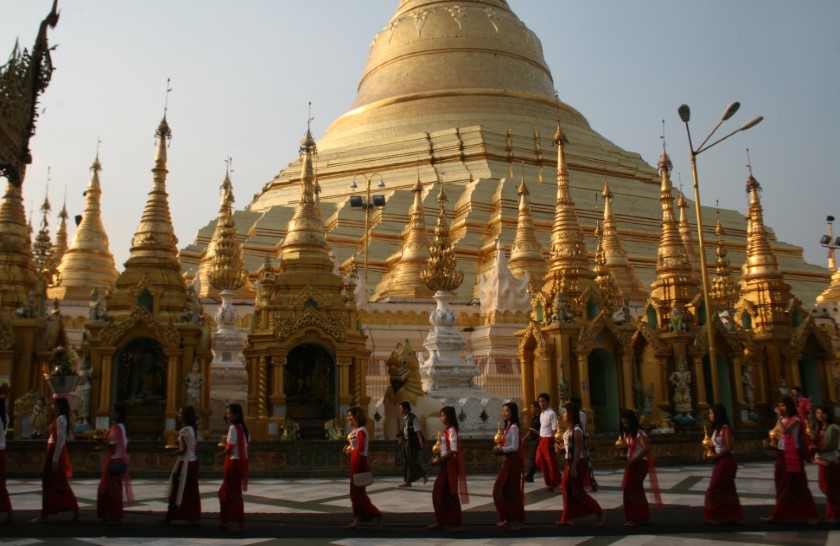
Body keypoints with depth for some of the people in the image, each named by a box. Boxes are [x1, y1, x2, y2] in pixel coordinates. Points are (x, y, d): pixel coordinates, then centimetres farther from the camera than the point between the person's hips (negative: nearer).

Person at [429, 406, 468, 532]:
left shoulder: (451, 431, -15)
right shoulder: (445, 431, 12)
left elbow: (453, 451, -21)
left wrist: (440, 460, -17)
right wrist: (438, 457, 3)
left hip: (450, 465, -9)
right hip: (445, 465, 9)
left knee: (450, 494, -3)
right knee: (438, 493, 11)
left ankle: (457, 523, 6)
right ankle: (442, 521, 19)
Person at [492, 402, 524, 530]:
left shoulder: (513, 427, -15)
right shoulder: (507, 427, 14)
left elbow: (515, 447, -20)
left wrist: (500, 449, -14)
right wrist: (499, 449, 0)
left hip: (514, 462, -9)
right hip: (508, 461, 9)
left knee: (513, 490, 0)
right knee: (500, 489, 10)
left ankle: (517, 519, 11)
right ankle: (507, 517, 20)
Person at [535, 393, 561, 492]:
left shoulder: (551, 413, -13)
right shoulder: (541, 413, 13)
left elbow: (554, 429, -16)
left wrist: (552, 443, -20)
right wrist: (539, 437, 16)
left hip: (548, 440, -9)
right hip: (541, 440, 9)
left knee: (550, 462, 1)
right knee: (540, 461, 11)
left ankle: (553, 484, 12)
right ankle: (549, 482, 23)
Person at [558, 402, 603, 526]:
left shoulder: (576, 429, -18)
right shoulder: (569, 428, 10)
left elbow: (578, 449, -20)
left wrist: (574, 467, -21)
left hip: (578, 462, -9)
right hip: (570, 461, 9)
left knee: (577, 491, -2)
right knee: (567, 489, 9)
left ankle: (598, 511, 10)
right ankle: (567, 517, 15)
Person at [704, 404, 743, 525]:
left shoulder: (725, 428, -17)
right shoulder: (718, 428, 11)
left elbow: (730, 447, -20)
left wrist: (716, 456, -18)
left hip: (726, 461, -9)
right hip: (721, 461, 9)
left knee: (716, 489, -4)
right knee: (726, 489, 13)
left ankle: (716, 516, 5)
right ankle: (732, 516, 20)